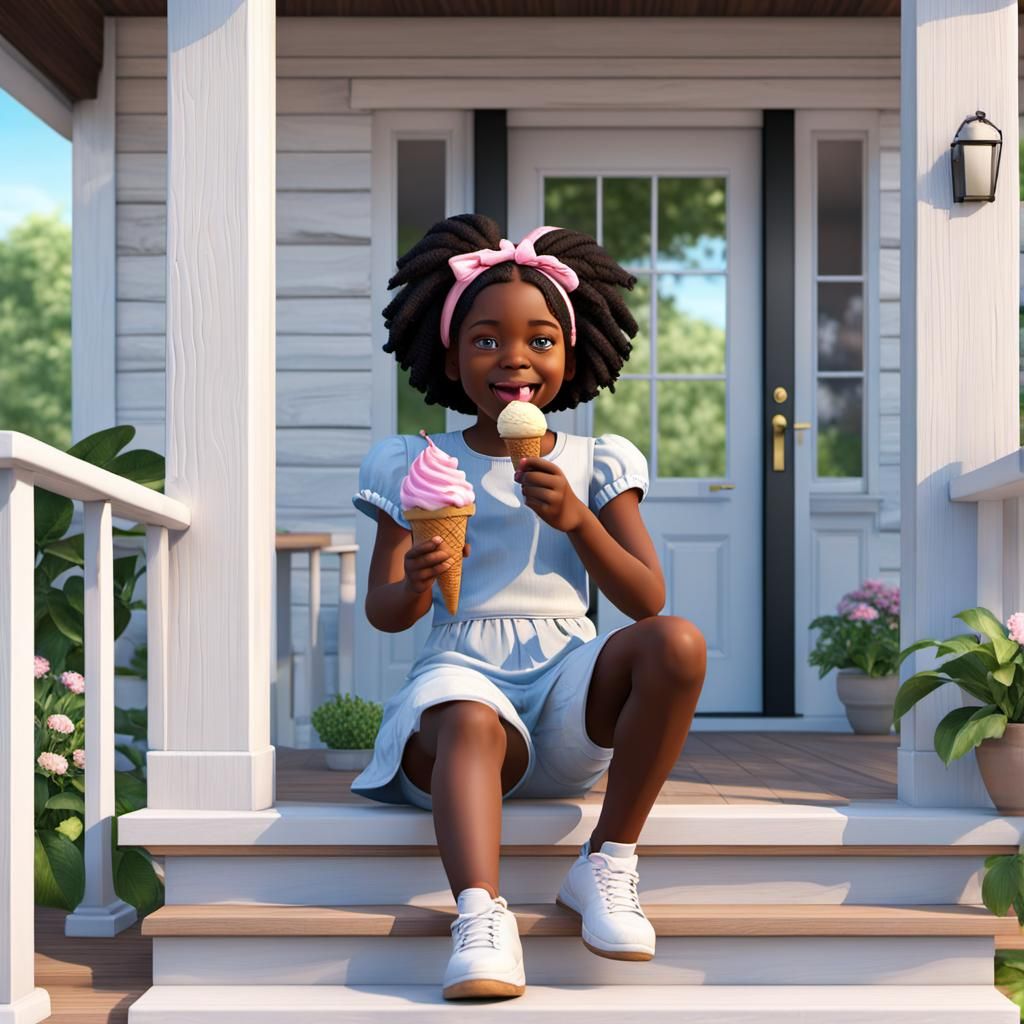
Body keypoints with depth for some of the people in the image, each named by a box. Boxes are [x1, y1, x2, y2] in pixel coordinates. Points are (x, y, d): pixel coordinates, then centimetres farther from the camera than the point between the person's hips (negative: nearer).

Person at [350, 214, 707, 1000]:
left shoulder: (595, 465, 13)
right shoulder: (420, 466, 10)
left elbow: (648, 601, 2)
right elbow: (382, 611, 5)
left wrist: (577, 520, -13)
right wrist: (414, 588, -20)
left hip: (569, 679, 2)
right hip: (466, 671, -2)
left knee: (678, 645, -28)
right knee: (469, 724, -38)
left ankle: (608, 863, -17)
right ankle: (482, 918, -51)